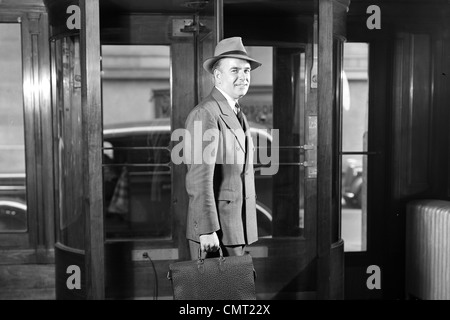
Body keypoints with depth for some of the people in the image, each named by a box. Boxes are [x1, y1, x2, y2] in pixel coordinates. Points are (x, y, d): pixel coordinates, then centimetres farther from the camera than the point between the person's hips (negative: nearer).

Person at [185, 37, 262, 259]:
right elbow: (200, 178, -20)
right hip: (213, 226, -8)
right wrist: (207, 230, -22)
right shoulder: (204, 114, -14)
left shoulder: (237, 113, 15)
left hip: (238, 225, 8)